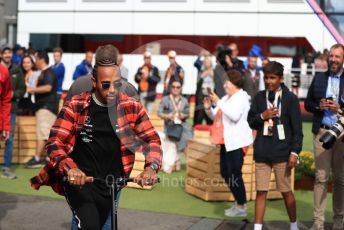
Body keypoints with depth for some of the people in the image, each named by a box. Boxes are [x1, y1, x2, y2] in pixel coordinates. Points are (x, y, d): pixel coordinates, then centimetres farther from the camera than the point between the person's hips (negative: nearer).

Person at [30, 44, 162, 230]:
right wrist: (70, 169, -32)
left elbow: (152, 139, 1)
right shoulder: (75, 106, -8)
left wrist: (151, 167, -20)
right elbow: (54, 142, -12)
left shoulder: (131, 107, -3)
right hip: (79, 179, -3)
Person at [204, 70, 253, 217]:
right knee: (225, 173, 12)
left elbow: (234, 116, -23)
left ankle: (241, 207, 5)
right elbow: (215, 116, 20)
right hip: (226, 140, 9)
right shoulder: (226, 98, 15)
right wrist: (208, 108, 0)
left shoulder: (242, 96, -8)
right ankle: (239, 202, 24)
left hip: (237, 141, -9)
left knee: (234, 174, -6)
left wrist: (218, 103, -21)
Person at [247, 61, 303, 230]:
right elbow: (251, 122, 9)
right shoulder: (259, 97, 5)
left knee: (286, 191, 7)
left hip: (282, 152, -2)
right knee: (261, 191, 4)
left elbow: (297, 128, -3)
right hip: (262, 152, 3)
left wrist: (295, 152, -9)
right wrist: (262, 116, -11)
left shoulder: (290, 98, -3)